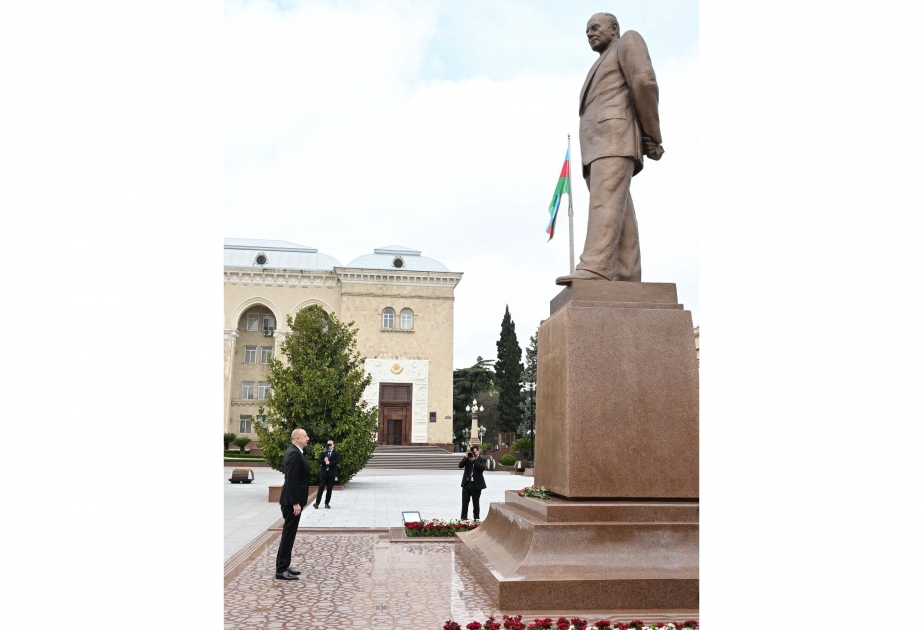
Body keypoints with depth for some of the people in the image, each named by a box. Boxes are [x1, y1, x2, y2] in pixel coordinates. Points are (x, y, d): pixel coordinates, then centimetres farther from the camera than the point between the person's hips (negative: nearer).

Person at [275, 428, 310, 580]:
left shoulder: (295, 452, 13)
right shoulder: (294, 454, -19)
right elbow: (291, 480, -23)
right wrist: (295, 503, -23)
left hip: (292, 500, 10)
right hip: (292, 501, -10)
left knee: (289, 533, 15)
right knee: (288, 533, -4)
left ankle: (284, 566, 22)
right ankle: (281, 570, 2)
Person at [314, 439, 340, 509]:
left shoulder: (336, 453, 3)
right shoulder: (323, 452, 9)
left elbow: (337, 461, -11)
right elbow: (319, 461, 0)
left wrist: (329, 462, -20)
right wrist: (324, 461, -19)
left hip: (332, 473, -1)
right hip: (324, 472, 1)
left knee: (329, 489, 3)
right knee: (321, 488, -3)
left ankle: (327, 503, 11)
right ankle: (317, 502, 2)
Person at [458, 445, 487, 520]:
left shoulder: (482, 460, 0)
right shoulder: (467, 459, 8)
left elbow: (482, 468, -18)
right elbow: (460, 465, -4)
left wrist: (474, 460, -21)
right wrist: (466, 457, -14)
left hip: (476, 484, -3)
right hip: (466, 483, 3)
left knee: (476, 503, 5)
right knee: (464, 503, 4)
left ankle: (476, 519, 11)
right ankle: (463, 519, 9)